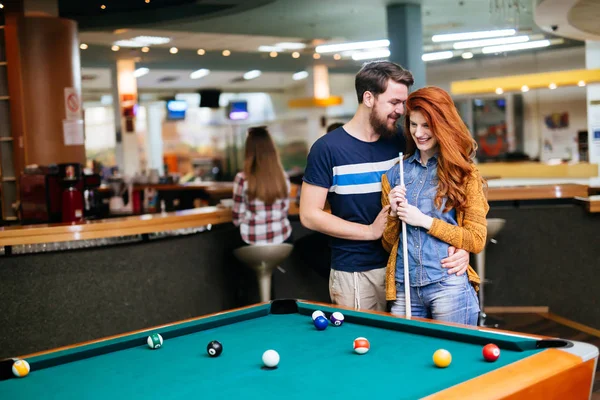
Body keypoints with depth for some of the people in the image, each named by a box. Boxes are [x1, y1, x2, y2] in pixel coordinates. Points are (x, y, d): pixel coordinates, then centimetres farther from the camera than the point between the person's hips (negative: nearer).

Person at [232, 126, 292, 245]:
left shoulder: (242, 179, -12)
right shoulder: (283, 177, -2)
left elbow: (238, 218, -4)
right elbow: (284, 211, 10)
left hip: (253, 241, -3)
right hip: (282, 237, 3)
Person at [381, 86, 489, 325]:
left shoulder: (464, 173, 0)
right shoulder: (395, 173, 10)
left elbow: (477, 240, -4)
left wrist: (425, 221, -11)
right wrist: (394, 213, -5)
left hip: (449, 285, -3)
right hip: (403, 287, 4)